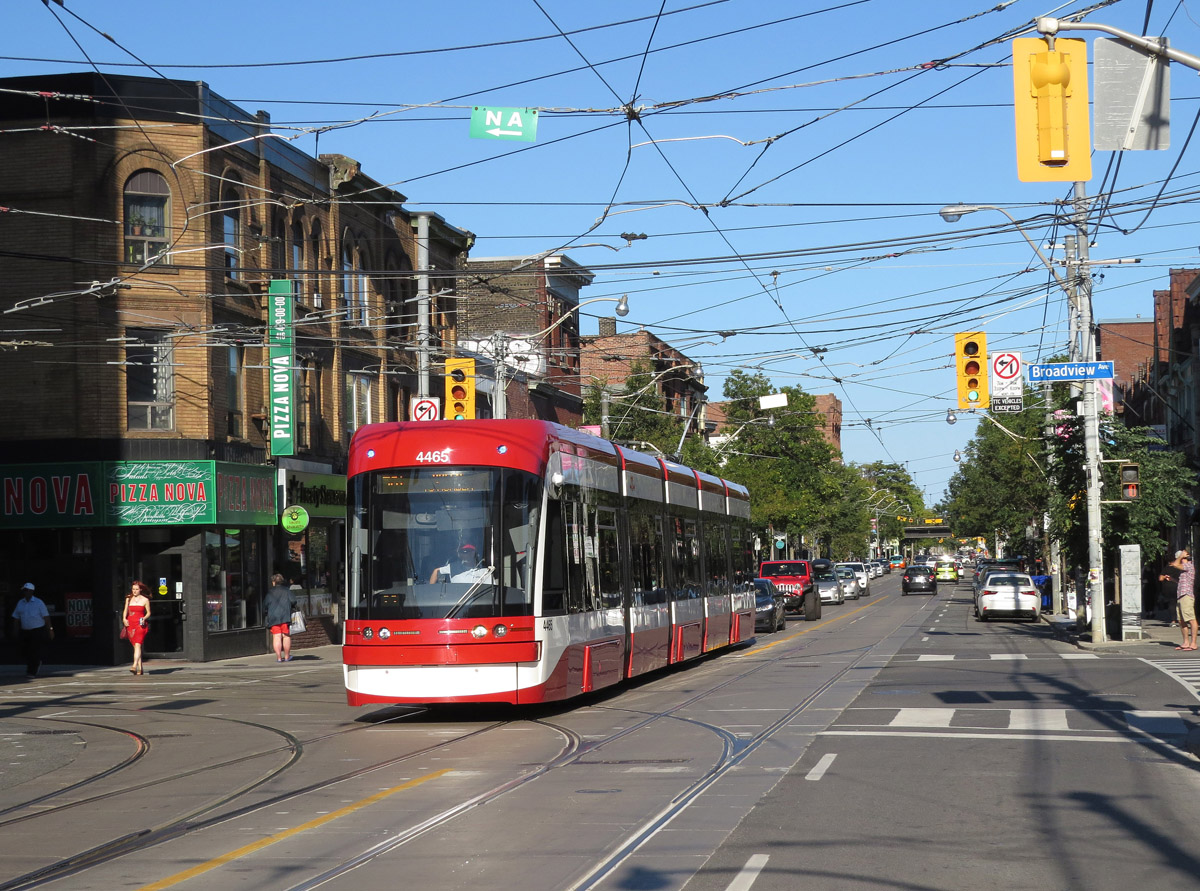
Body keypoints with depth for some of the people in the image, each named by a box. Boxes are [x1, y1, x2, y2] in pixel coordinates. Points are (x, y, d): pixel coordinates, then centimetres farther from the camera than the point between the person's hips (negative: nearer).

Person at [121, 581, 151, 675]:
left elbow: (148, 612, 7)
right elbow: (125, 610, 14)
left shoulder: (145, 600, 3)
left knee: (137, 645, -18)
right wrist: (124, 619, -5)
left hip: (140, 625, -4)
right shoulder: (129, 599, 11)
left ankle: (134, 666, -29)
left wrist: (144, 618, -12)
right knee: (135, 646, 7)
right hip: (130, 624, 4)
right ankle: (140, 668, 13)